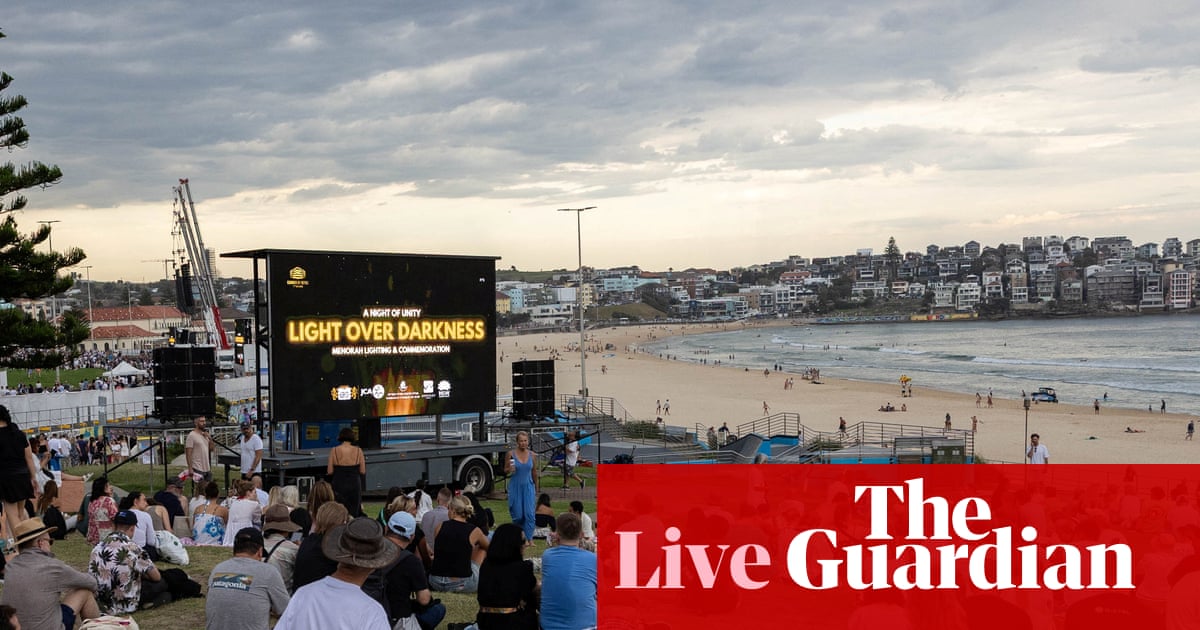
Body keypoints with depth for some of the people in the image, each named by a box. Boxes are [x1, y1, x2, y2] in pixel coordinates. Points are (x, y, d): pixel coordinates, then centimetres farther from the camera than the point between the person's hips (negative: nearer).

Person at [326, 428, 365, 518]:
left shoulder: (334, 451, -6)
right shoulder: (358, 451, -4)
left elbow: (329, 472, -5)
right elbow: (363, 472, -1)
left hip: (338, 486, 0)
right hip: (354, 486, 1)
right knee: (353, 513, 8)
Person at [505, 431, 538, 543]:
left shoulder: (532, 455, 1)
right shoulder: (511, 454, -5)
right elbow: (505, 470, 4)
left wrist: (537, 488, 19)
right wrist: (510, 469, -19)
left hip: (528, 487, 1)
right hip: (515, 487, -1)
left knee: (529, 514, -10)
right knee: (518, 515, 4)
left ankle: (529, 539, -5)